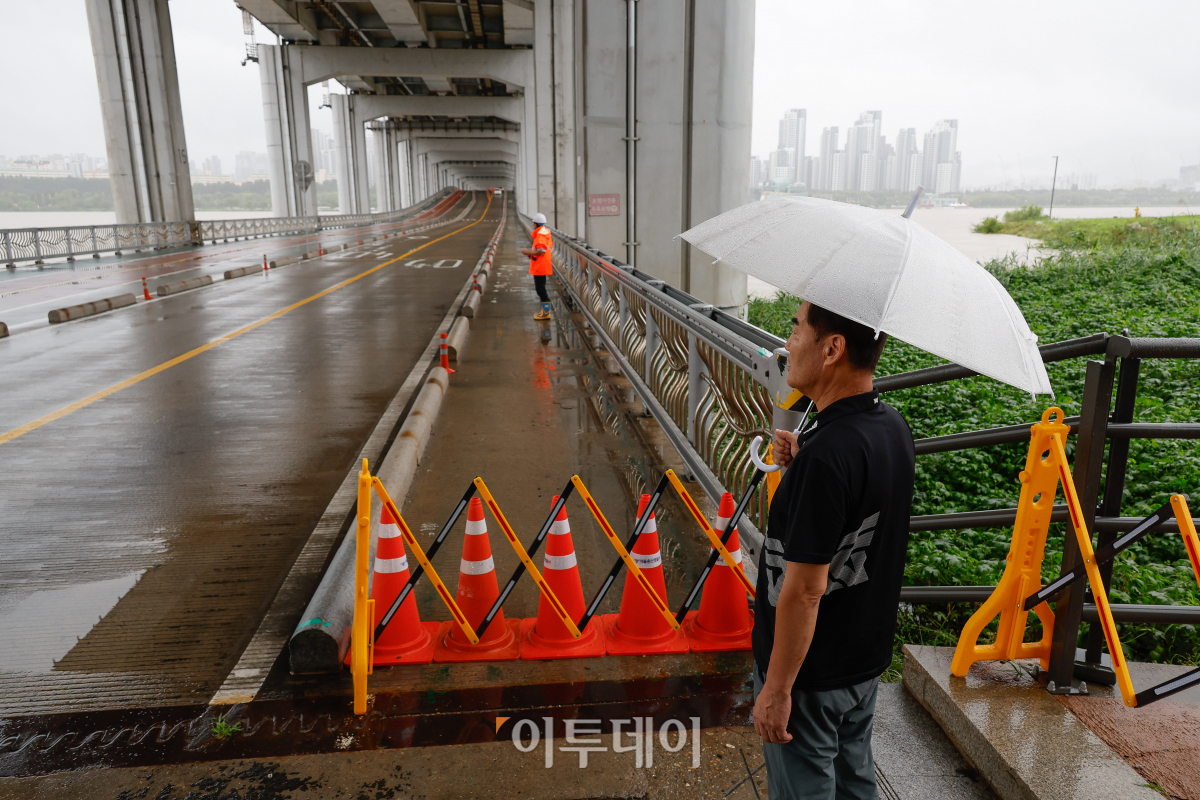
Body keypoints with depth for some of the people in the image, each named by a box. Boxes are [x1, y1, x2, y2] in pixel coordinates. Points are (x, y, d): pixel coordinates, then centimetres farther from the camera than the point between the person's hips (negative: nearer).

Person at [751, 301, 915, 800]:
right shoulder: (893, 428, -3)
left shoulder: (826, 454, -31)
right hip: (867, 658, 8)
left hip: (813, 673, -8)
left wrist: (777, 688, -17)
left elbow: (805, 589, -27)